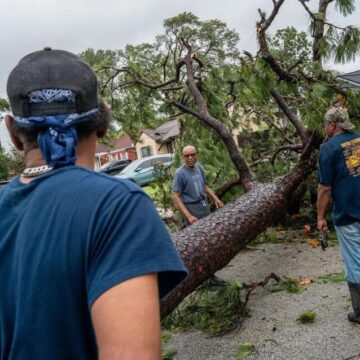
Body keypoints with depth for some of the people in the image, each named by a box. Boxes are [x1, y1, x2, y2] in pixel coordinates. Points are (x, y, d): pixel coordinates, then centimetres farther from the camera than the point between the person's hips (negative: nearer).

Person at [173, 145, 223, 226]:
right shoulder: (180, 173, -16)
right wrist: (188, 216, -22)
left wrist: (215, 198, 6)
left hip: (204, 205, 7)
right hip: (191, 208, -6)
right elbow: (176, 196, -16)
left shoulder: (199, 167, 3)